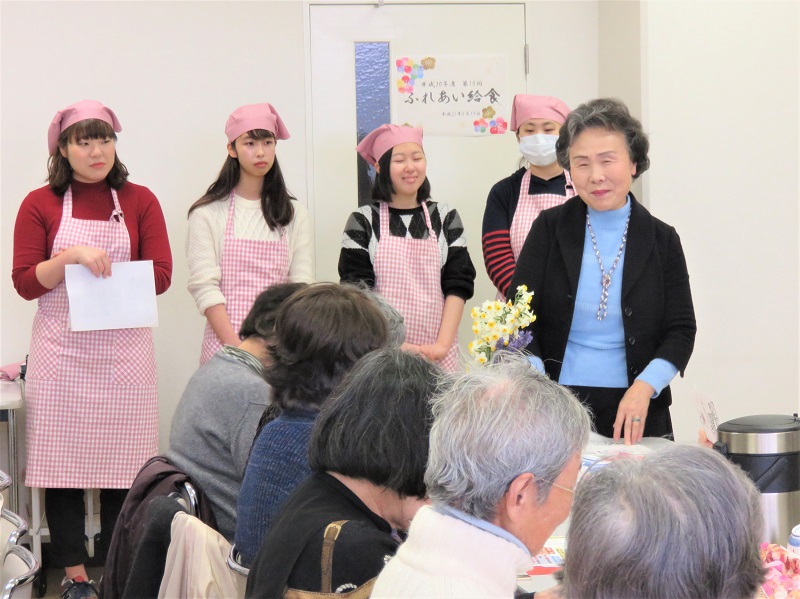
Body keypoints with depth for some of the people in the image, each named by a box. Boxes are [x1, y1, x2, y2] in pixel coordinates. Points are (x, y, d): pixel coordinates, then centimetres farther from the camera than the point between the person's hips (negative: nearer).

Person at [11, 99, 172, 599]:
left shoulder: (140, 201, 6)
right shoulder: (40, 204, 4)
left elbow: (160, 275, 0)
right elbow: (25, 282, -1)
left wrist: (100, 276, -10)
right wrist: (71, 256, -15)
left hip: (124, 350, 1)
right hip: (62, 352, 0)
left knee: (124, 463, 2)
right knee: (63, 462, 1)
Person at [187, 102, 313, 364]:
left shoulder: (295, 213, 10)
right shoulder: (208, 213, 2)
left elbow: (302, 285, 5)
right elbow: (204, 288, -5)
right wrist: (238, 349, -15)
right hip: (224, 342, -2)